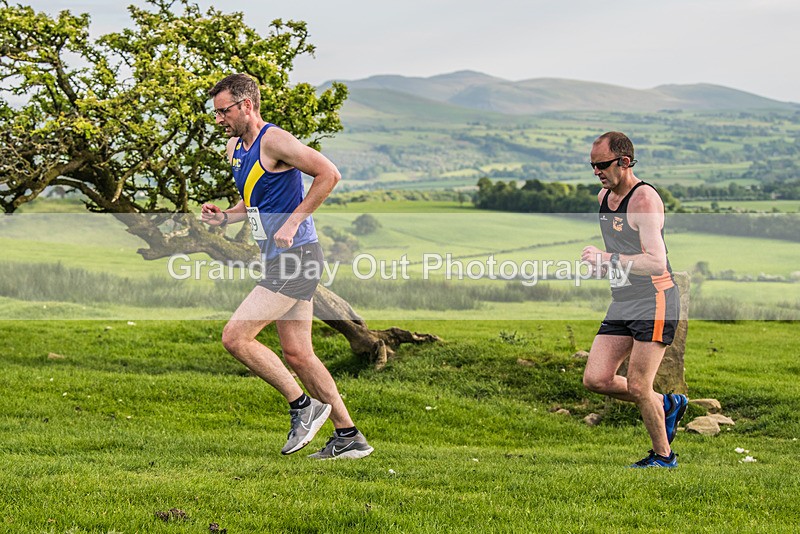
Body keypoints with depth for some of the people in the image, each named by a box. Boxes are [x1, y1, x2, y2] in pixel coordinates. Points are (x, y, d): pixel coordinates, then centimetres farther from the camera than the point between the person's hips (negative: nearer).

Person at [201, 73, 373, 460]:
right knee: (296, 354, 10)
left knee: (235, 337, -13)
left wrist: (293, 222, -19)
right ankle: (348, 437, 16)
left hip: (296, 257, -10)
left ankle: (303, 405, -2)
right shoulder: (234, 148, 16)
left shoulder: (274, 141, -13)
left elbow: (329, 174, -18)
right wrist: (224, 217, 8)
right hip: (283, 262, 10)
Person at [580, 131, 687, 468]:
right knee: (596, 379, -1)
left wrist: (608, 259, -28)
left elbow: (656, 263, -25)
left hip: (655, 301, -8)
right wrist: (605, 264, 11)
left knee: (637, 387, -8)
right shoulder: (603, 196, 11)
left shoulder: (645, 198, -16)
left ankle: (663, 456, 12)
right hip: (622, 302, 8)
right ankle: (666, 405, 21)